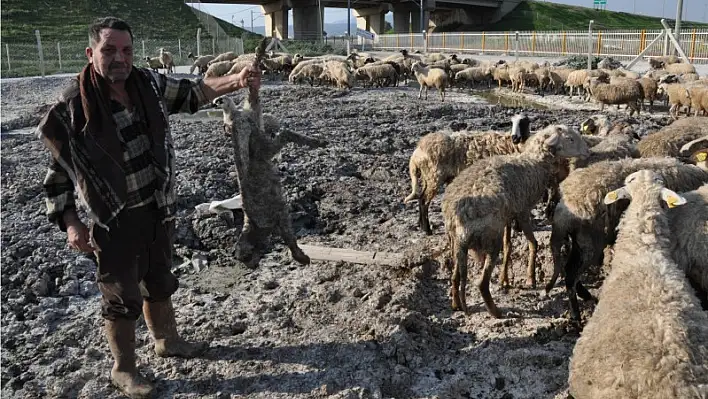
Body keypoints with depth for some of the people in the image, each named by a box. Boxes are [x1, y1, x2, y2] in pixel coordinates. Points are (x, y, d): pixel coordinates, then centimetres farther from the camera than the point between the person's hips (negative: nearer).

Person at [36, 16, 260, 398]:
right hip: (115, 221, -6)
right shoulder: (72, 108, -19)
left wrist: (235, 80, -10)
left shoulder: (149, 84, -4)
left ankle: (167, 340, 47)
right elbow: (56, 170, -12)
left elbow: (192, 91, 7)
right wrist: (71, 224, -16)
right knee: (122, 295, 8)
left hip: (157, 210, 6)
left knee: (159, 281, 24)